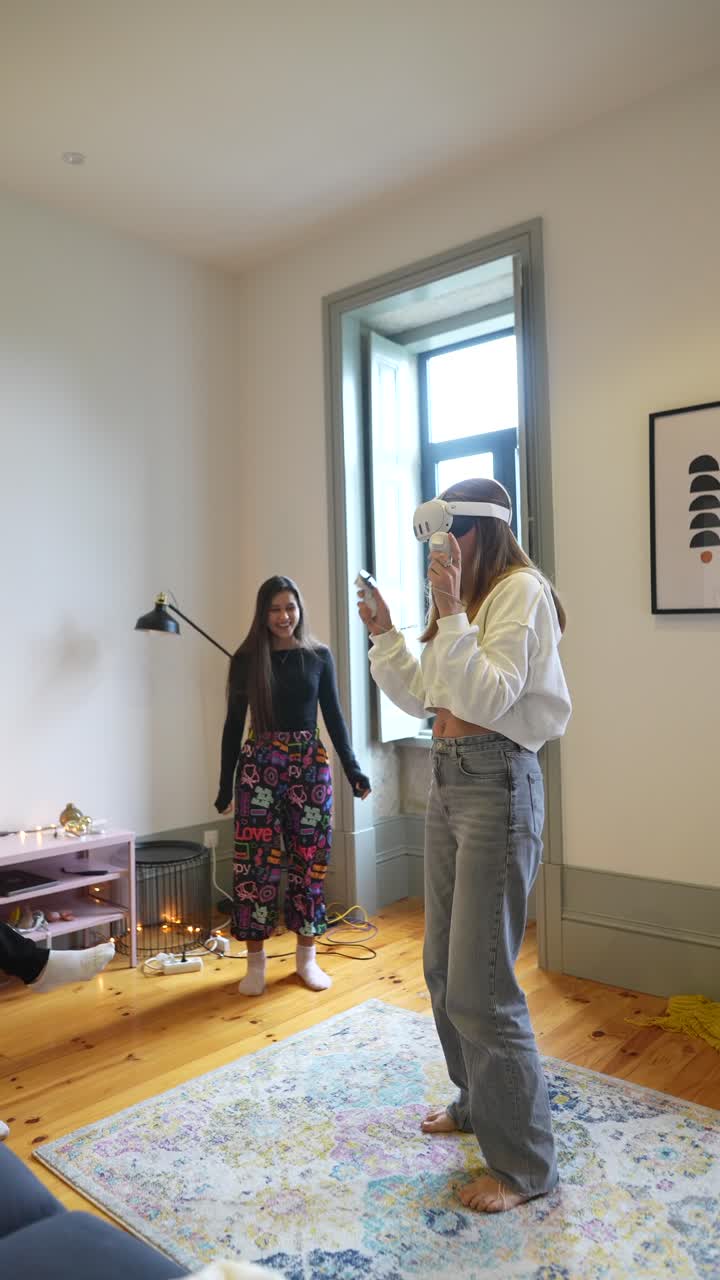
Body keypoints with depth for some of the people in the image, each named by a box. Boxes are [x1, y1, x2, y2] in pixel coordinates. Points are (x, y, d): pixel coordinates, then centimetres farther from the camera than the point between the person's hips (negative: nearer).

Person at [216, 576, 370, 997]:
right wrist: (226, 785, 4)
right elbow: (234, 724, 5)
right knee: (255, 863, -1)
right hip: (259, 766, -1)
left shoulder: (320, 656, 4)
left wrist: (353, 769, 0)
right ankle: (256, 961, 14)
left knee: (310, 861, 6)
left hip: (310, 765, 1)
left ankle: (307, 956, 21)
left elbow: (334, 716, 8)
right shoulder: (246, 659, 2)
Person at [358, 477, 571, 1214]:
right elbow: (422, 697, 17)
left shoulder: (521, 590, -11)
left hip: (496, 783, -9)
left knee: (479, 983, -4)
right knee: (443, 966, 18)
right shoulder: (464, 600, 15)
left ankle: (525, 1165, 14)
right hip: (447, 780, 9)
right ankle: (477, 1102, 38)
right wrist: (384, 635, 9)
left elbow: (490, 697, -21)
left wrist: (452, 614, -25)